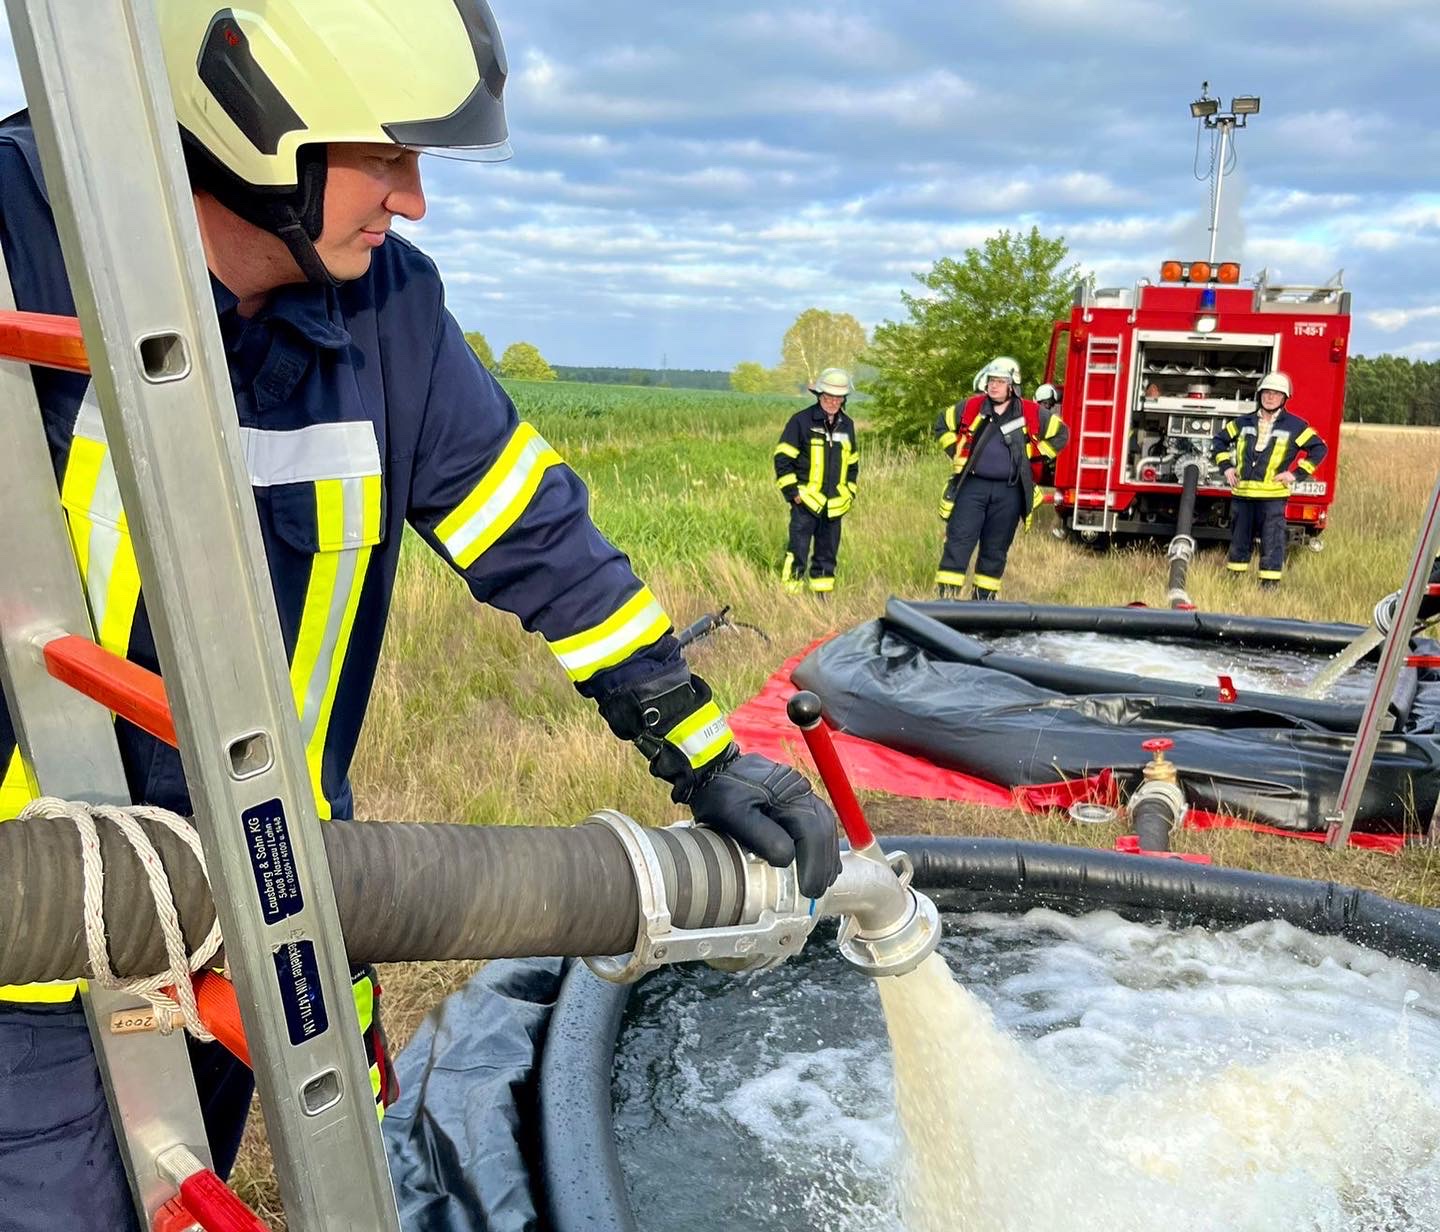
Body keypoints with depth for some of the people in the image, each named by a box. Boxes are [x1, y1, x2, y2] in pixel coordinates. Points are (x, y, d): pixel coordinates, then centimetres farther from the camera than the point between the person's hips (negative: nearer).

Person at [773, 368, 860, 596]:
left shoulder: (847, 425, 12)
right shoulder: (801, 421, -6)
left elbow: (852, 463, 23)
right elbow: (782, 458, -7)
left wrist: (850, 492, 15)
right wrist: (793, 491, -11)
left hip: (834, 505, 6)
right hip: (806, 502, -5)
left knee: (828, 554, 11)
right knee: (798, 552, -8)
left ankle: (823, 595, 21)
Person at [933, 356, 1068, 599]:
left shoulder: (1031, 414, 2)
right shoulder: (971, 407, 3)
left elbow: (1060, 433, 12)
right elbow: (943, 425, 17)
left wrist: (1033, 459, 6)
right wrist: (957, 453, 8)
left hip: (1009, 492, 1)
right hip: (972, 486, -1)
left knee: (996, 549, 8)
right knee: (958, 541, -8)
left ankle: (985, 597, 19)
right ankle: (946, 595, -7)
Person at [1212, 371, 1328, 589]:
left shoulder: (1294, 425, 0)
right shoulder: (1244, 422, 9)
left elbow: (1319, 448, 2)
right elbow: (1220, 440, 21)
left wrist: (1296, 472, -5)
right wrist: (1226, 466, 10)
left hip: (1273, 495, -3)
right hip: (1242, 493, 3)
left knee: (1272, 542, -4)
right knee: (1239, 539, 12)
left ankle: (1270, 583, 1)